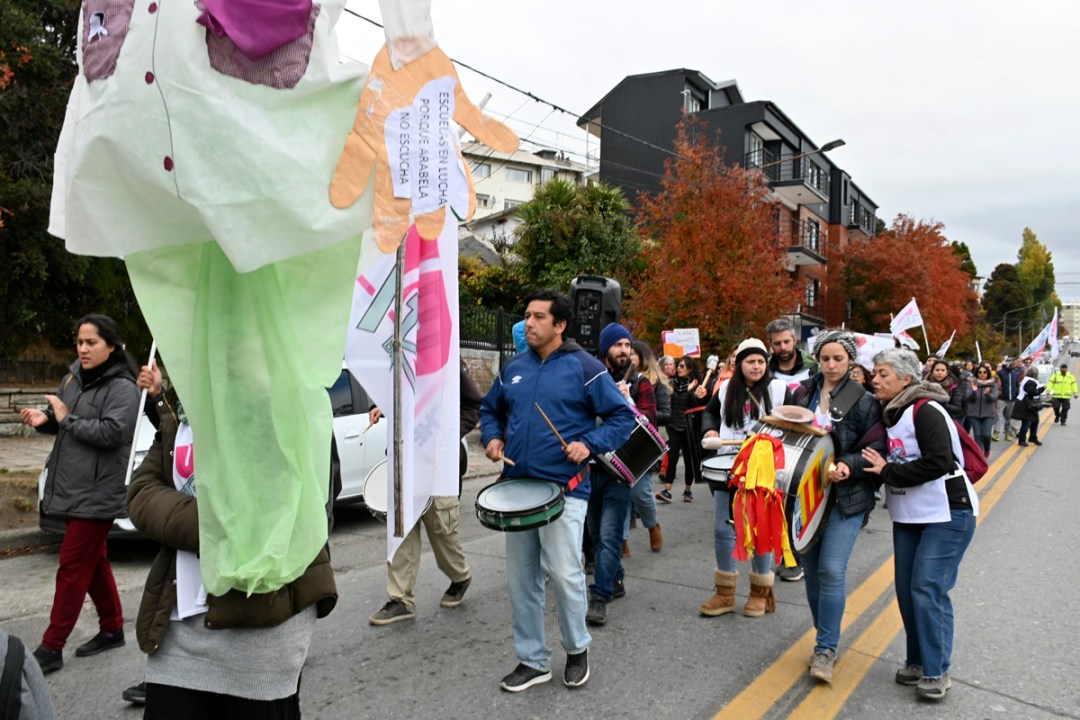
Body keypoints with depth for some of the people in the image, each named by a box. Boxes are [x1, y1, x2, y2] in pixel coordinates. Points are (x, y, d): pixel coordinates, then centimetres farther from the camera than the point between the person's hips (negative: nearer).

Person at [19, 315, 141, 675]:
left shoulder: (122, 387, -13)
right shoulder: (75, 375, 10)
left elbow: (111, 432, -24)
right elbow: (60, 420, 18)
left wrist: (67, 418, -15)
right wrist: (44, 418, -4)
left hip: (97, 492, -8)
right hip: (70, 487, 8)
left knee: (73, 567, -2)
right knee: (93, 562, 17)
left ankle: (51, 648, 8)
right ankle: (112, 628, 30)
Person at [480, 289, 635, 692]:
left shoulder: (584, 367, -5)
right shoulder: (513, 368, 10)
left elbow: (622, 416, -4)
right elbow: (490, 409, 23)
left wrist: (589, 444, -17)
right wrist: (493, 437, 4)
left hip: (564, 489, -5)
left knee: (564, 574, -7)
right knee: (521, 580, 10)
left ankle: (577, 649, 21)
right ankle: (532, 660, 25)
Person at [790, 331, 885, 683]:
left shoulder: (864, 401, -4)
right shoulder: (803, 393, 6)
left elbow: (876, 451, -4)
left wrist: (849, 466, -20)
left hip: (846, 497, -4)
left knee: (832, 570, -11)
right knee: (812, 570, 10)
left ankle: (825, 649, 3)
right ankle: (825, 638, 28)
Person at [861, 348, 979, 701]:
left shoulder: (926, 411, -17)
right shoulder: (886, 414, 7)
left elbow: (938, 462, -26)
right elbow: (881, 463, 14)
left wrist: (888, 471, -21)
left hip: (947, 514, -8)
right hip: (907, 516, 8)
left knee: (928, 590, -9)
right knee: (906, 589, 8)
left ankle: (936, 671, 5)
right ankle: (918, 662, 22)